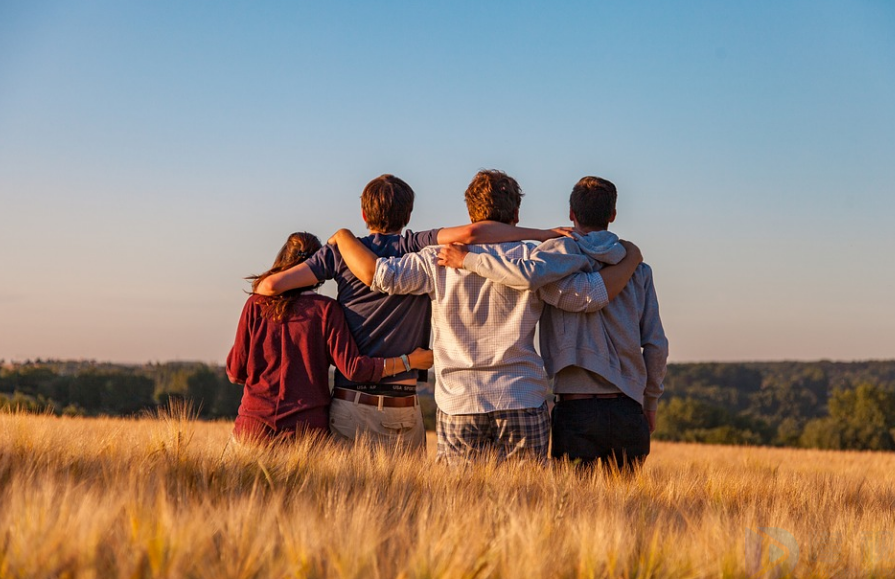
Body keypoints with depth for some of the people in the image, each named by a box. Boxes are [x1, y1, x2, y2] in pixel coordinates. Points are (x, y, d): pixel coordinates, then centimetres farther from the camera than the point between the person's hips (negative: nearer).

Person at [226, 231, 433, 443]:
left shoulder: (256, 305, 3)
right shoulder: (326, 309, -2)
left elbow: (235, 372, 6)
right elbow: (353, 367, -8)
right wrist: (409, 361, 1)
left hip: (255, 425, 1)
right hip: (308, 426, -1)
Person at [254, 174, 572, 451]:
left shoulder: (342, 252, 4)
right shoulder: (418, 248, -1)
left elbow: (272, 284, -1)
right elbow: (470, 233, -17)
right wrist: (543, 234, -11)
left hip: (349, 405, 1)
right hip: (402, 410, -1)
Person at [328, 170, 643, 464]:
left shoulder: (440, 260, 0)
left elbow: (376, 273, -5)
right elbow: (593, 294, -2)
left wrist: (343, 236, 13)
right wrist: (630, 260, 15)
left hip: (458, 405, 1)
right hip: (524, 406, 0)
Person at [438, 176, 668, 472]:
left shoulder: (563, 250, -2)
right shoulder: (637, 269, 9)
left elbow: (528, 275, -25)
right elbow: (656, 345, 8)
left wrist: (467, 259, -12)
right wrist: (650, 404, 20)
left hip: (576, 409, -3)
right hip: (628, 411, 3)